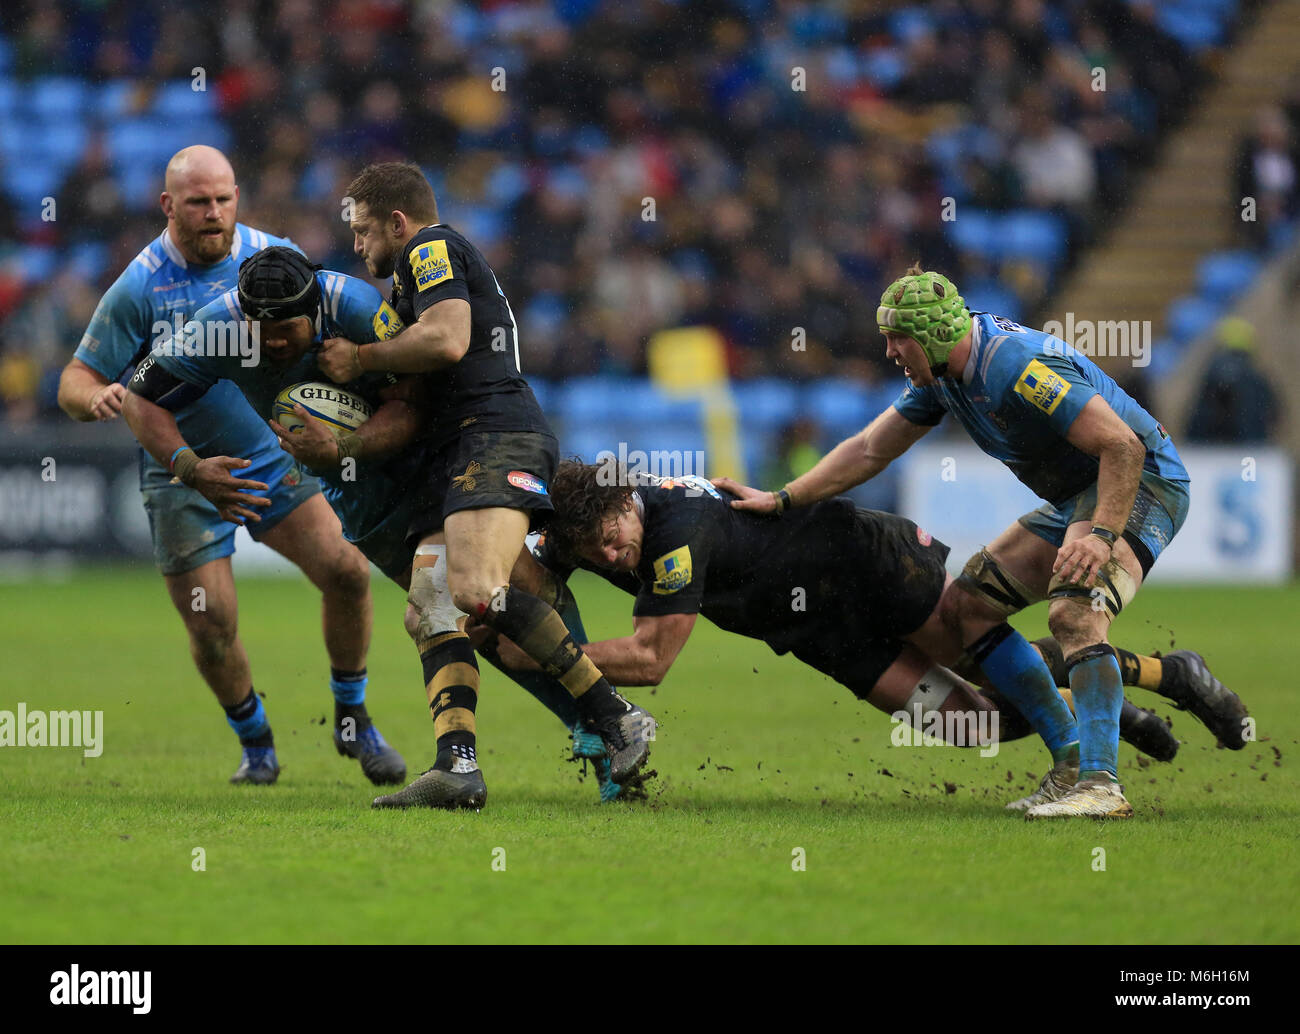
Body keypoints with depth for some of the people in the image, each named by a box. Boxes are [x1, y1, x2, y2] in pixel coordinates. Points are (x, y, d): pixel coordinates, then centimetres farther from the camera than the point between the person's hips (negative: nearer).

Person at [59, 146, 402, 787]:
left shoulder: (275, 258, -5)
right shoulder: (138, 289, -14)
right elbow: (75, 381, -10)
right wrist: (97, 397, -33)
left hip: (274, 457, 3)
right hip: (180, 473, -2)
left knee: (346, 571, -13)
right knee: (212, 627, -8)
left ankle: (352, 722, 8)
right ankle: (256, 745, 20)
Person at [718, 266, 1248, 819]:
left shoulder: (1017, 367, -28)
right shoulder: (940, 374, 2)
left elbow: (1123, 446, -32)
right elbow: (868, 450, 13)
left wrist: (1102, 534, -40)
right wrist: (781, 499, 9)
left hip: (1140, 483, -10)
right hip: (1072, 499, 10)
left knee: (1073, 612, -32)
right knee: (966, 603, 7)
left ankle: (1100, 785, -37)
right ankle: (1072, 759, 2)